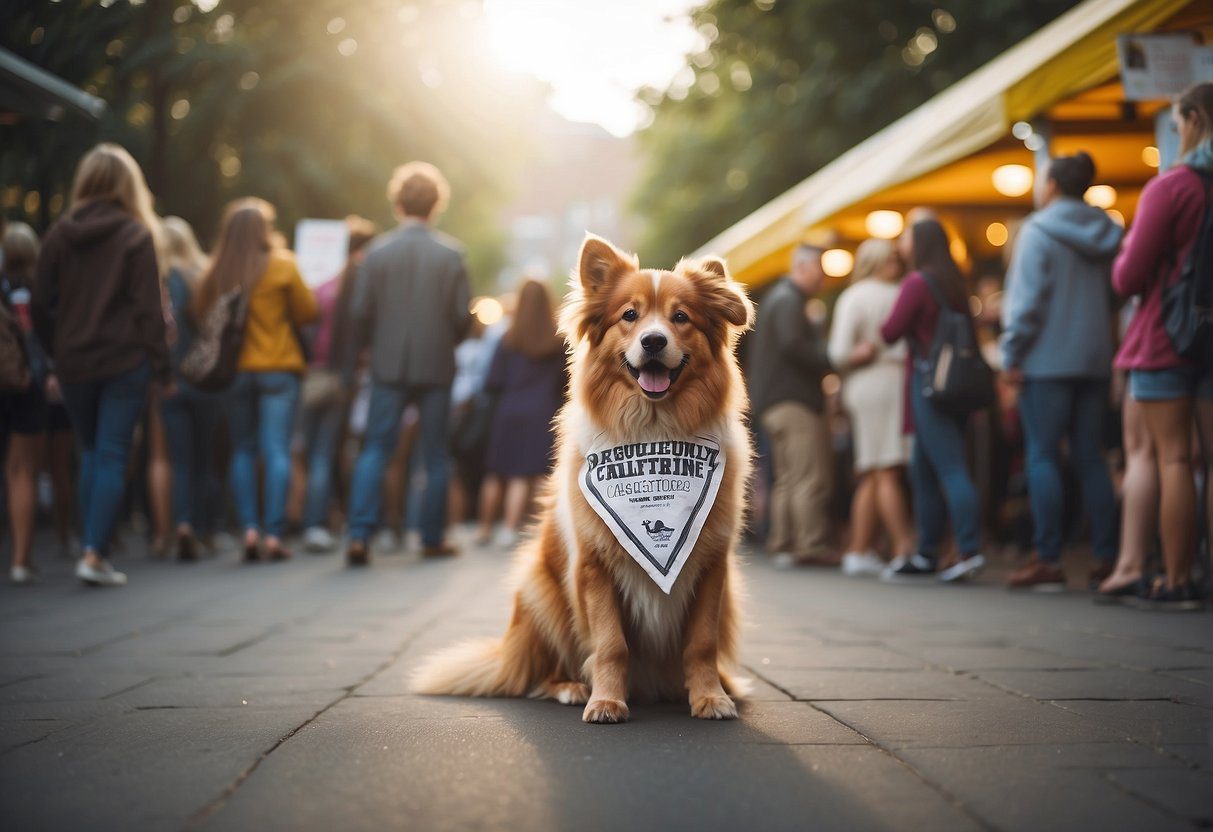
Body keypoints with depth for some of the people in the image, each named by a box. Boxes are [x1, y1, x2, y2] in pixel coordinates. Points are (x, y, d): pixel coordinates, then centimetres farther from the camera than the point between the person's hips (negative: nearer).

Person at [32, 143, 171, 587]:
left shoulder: (59, 234, 3)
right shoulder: (136, 235, -6)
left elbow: (40, 305, 3)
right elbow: (148, 308, -9)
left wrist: (57, 351, 15)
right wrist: (162, 367, -5)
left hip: (73, 363, 3)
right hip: (124, 362, -3)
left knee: (91, 453, 16)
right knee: (112, 455, 0)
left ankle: (93, 548, 13)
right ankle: (94, 554, -7)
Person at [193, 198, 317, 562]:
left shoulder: (216, 272, -2)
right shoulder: (282, 266, -6)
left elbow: (199, 313, 7)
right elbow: (307, 312, 0)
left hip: (233, 370, 2)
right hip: (278, 368, -2)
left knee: (243, 450, 12)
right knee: (277, 451, -1)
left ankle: (250, 527, 3)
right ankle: (274, 533, -6)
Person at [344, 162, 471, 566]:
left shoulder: (378, 250, -3)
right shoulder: (451, 253, -4)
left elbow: (359, 312, -4)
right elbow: (462, 315, -5)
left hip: (389, 364, 0)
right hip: (437, 366, 0)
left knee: (375, 449, 4)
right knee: (435, 454, 9)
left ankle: (359, 536, -8)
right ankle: (432, 538, 15)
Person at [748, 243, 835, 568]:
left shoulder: (779, 298, 24)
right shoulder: (788, 300, -8)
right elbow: (792, 344, -21)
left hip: (776, 402, 11)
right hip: (792, 401, -11)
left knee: (788, 478, 10)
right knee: (812, 475, -13)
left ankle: (783, 545, 11)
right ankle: (812, 544, -16)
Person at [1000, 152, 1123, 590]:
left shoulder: (1038, 231, -7)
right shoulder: (1104, 234, 13)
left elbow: (1028, 298, -13)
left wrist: (1012, 354, -9)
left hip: (1048, 360, -6)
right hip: (1095, 360, 6)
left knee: (1043, 457, -4)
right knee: (1091, 458, 9)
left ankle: (1048, 560, -6)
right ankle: (1107, 556, 6)